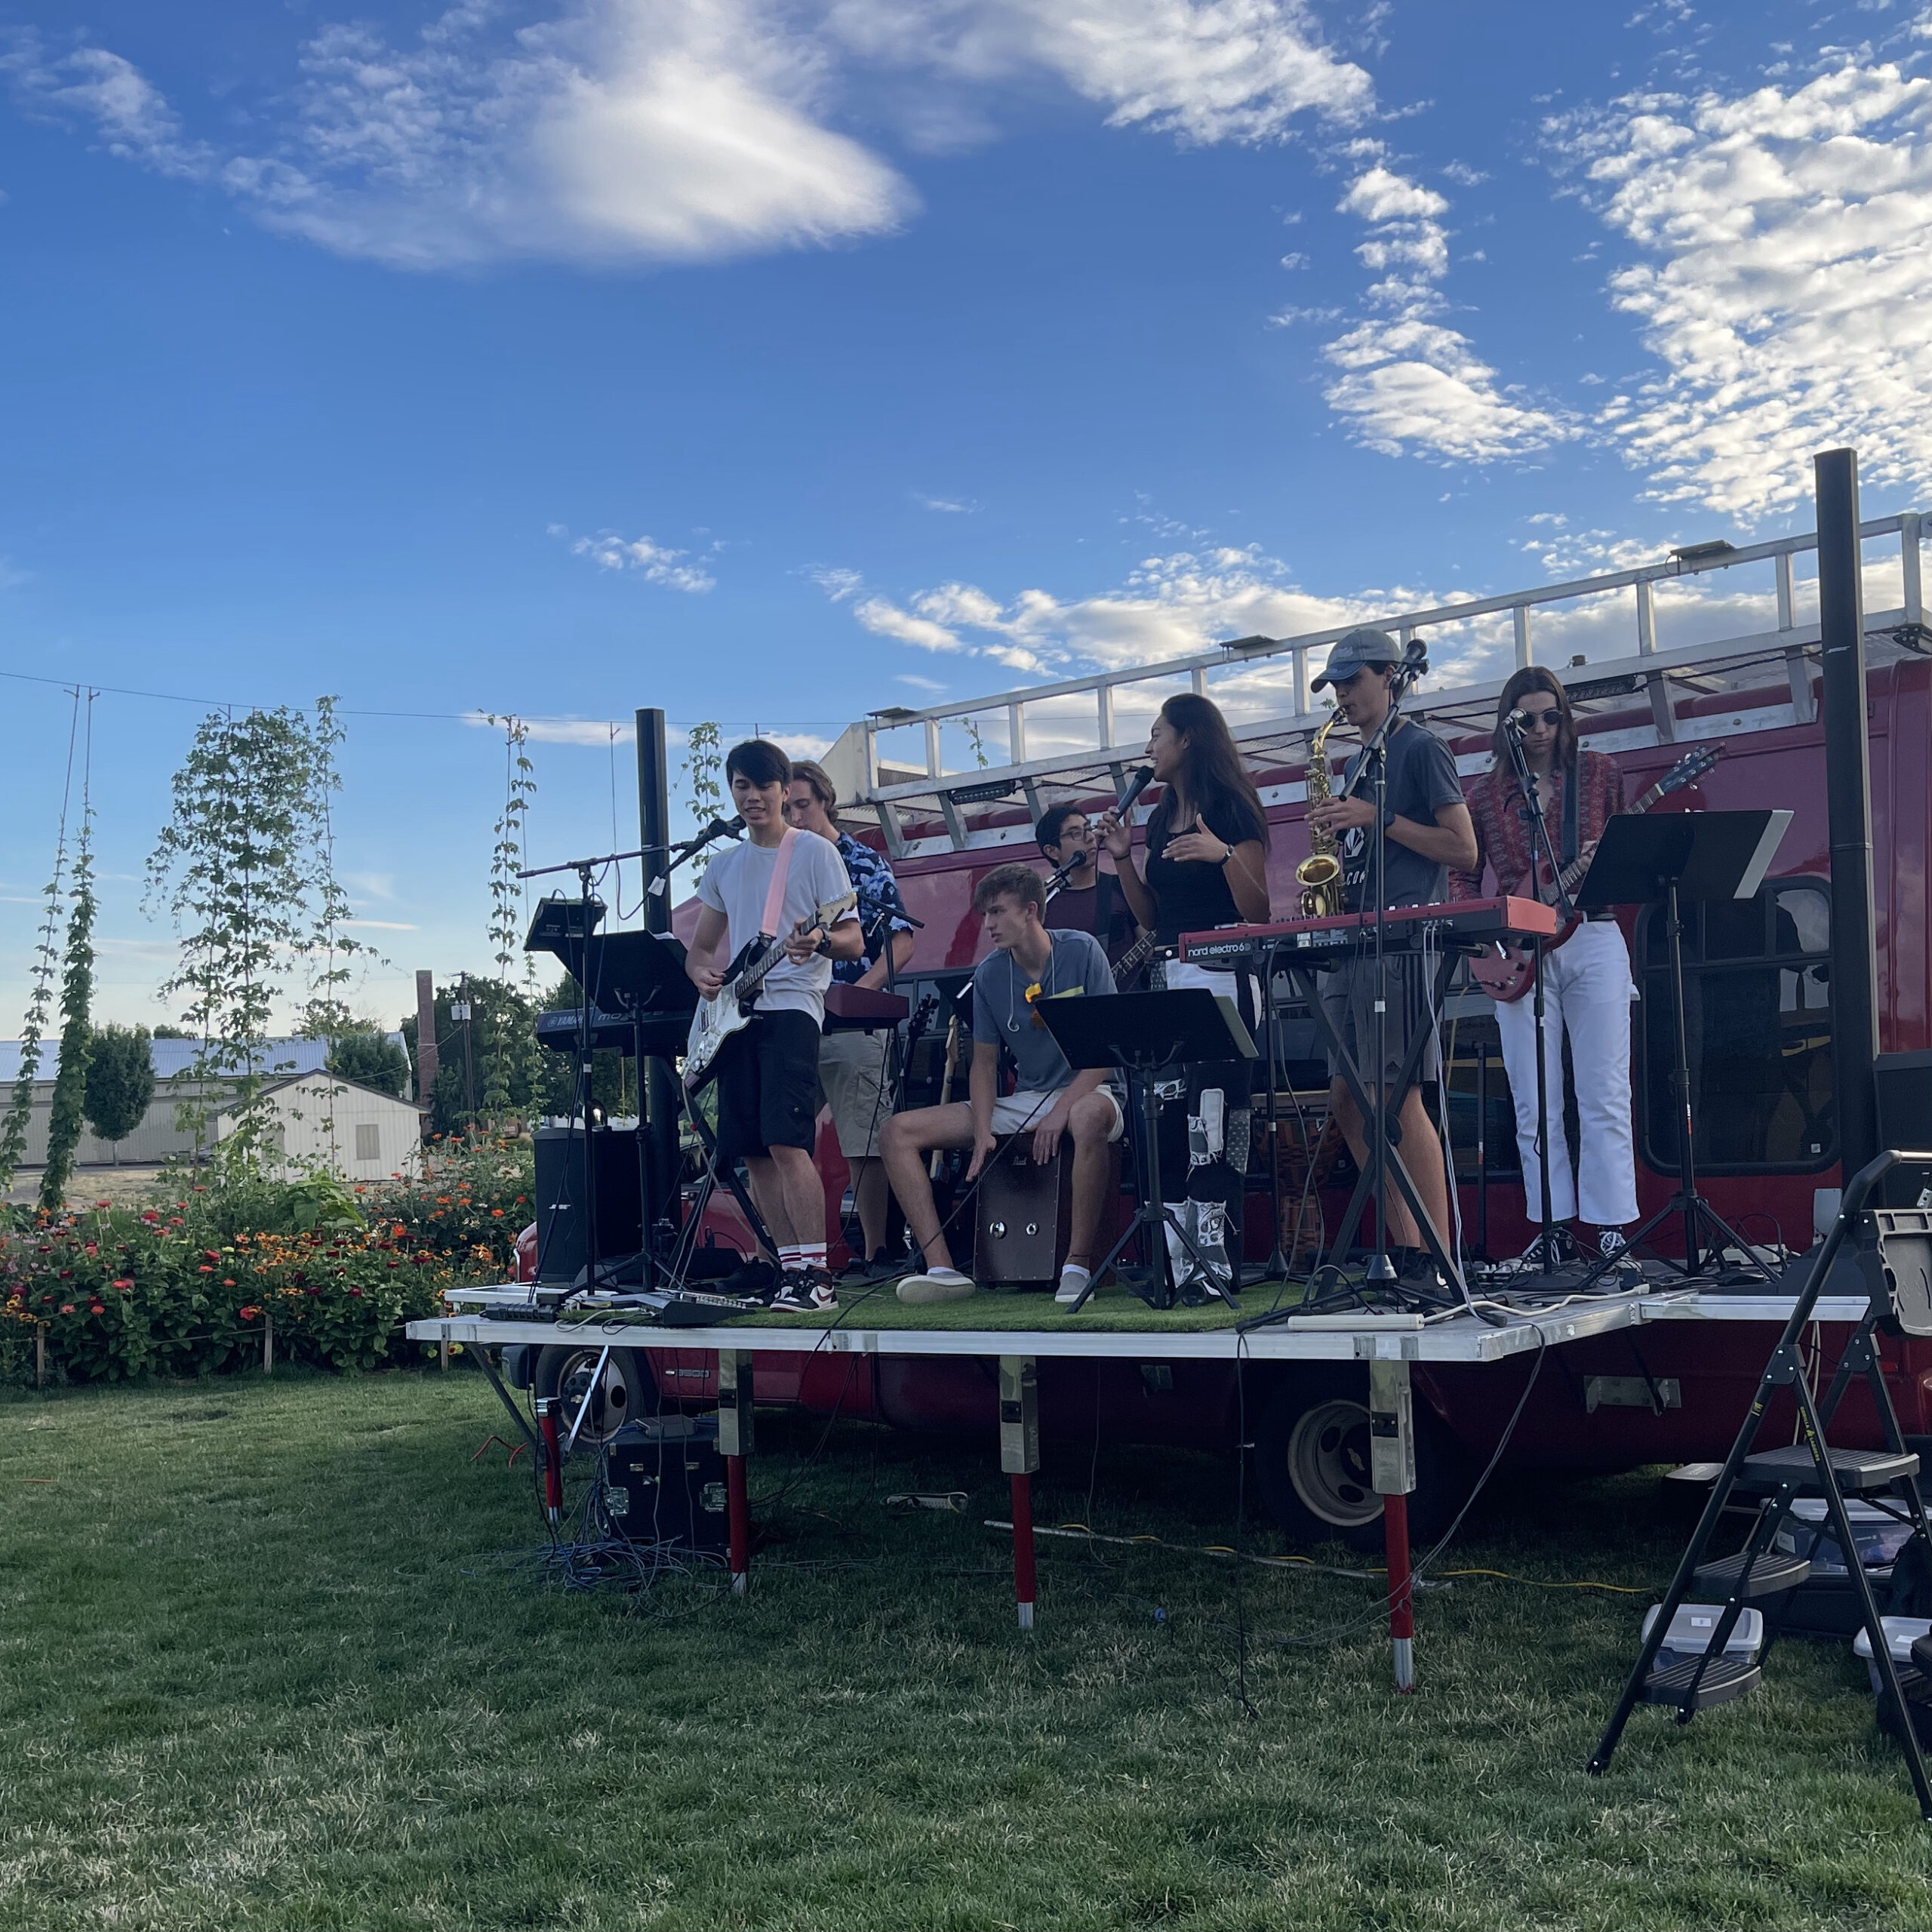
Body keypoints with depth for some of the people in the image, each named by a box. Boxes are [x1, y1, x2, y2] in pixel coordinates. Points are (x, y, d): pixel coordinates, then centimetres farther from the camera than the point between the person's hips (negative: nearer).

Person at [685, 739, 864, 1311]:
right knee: (751, 1151, 4)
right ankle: (791, 1267, 11)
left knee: (785, 1141, -19)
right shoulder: (723, 865, 18)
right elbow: (699, 947, 22)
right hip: (735, 1013, 6)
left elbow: (854, 940, -4)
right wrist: (703, 973, -2)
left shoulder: (816, 851, 1)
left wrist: (820, 943, -27)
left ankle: (816, 1275, -17)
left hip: (791, 1007, -6)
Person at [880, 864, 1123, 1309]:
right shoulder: (988, 974, 4)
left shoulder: (1081, 951, -9)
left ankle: (1078, 1266, -33)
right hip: (1023, 1102, 5)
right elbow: (984, 1063, 6)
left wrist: (1063, 1109, -23)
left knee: (1089, 1117, -45)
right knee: (899, 1130, -9)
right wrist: (983, 1131, -12)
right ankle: (942, 1269, -19)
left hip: (1085, 1091, -5)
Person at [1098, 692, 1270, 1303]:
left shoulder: (1231, 809, -5)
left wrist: (1224, 855, -25)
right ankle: (1181, 1263, 6)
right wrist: (1123, 858, 8)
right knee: (1166, 1127, 3)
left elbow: (1259, 913, -10)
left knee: (1214, 1126, -10)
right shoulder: (1161, 819, 17)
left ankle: (1215, 1263, -7)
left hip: (1223, 978, -8)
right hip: (1171, 981, 8)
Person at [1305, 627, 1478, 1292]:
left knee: (1395, 1098, -13)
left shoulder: (1420, 749, -2)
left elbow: (1463, 850, -8)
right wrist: (1338, 834, 5)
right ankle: (1403, 1247, 10)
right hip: (1349, 940, 9)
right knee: (1348, 1099, 4)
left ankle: (1439, 1261, -10)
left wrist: (1378, 818, -13)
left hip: (1400, 941, -9)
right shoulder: (1356, 764, 22)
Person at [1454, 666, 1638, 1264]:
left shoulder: (1598, 772, 9)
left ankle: (1612, 1226, 1)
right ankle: (1554, 1226, 8)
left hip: (1593, 940, -1)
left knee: (1604, 1095, -3)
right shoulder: (1485, 793, 11)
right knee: (1534, 1107, 1)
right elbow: (1464, 876, 13)